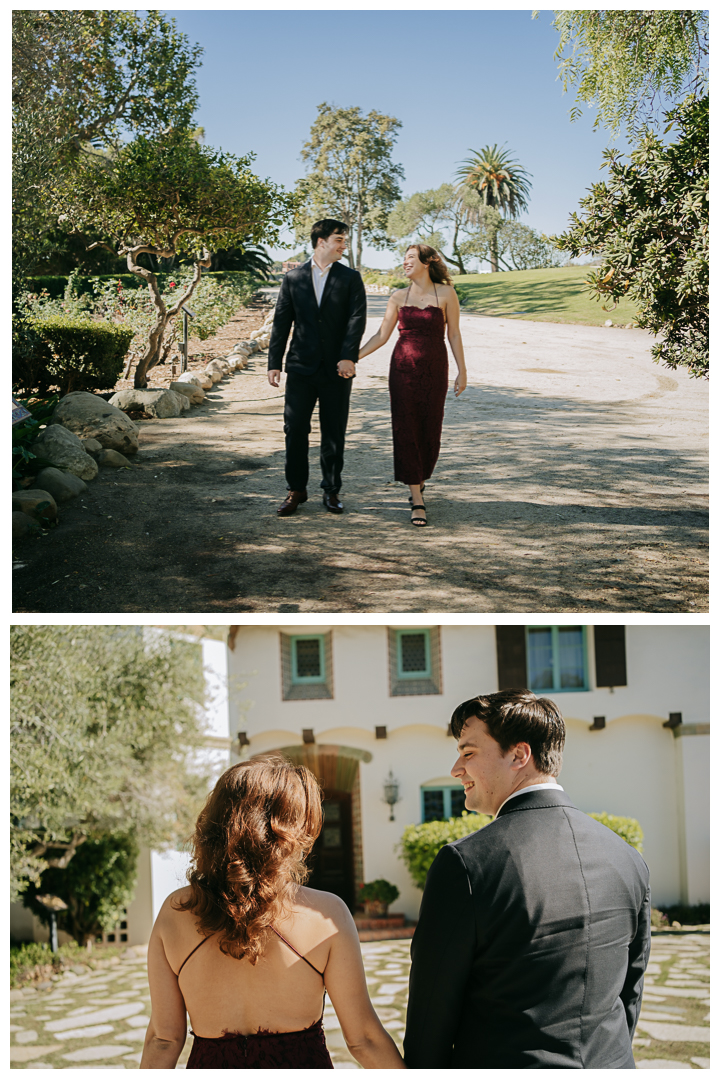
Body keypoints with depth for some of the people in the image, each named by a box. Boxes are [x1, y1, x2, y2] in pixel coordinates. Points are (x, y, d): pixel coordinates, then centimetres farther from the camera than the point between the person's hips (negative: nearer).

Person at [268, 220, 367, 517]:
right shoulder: (293, 278, 7)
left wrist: (349, 357, -21)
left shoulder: (350, 279, 4)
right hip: (301, 368, 1)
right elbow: (281, 322, 8)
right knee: (295, 430, 0)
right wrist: (274, 362, 2)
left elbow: (356, 319, -7)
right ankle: (296, 489, 13)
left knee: (334, 434, 5)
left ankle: (331, 490, 17)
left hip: (337, 370, 0)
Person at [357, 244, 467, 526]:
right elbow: (382, 335, 7)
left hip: (434, 370, -1)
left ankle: (419, 480, 33)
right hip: (403, 368, 1)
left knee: (430, 431, 4)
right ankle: (417, 500, -2)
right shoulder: (398, 297, 5)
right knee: (405, 430, -4)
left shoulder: (445, 294, -1)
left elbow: (454, 335, 1)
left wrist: (462, 371, -1)